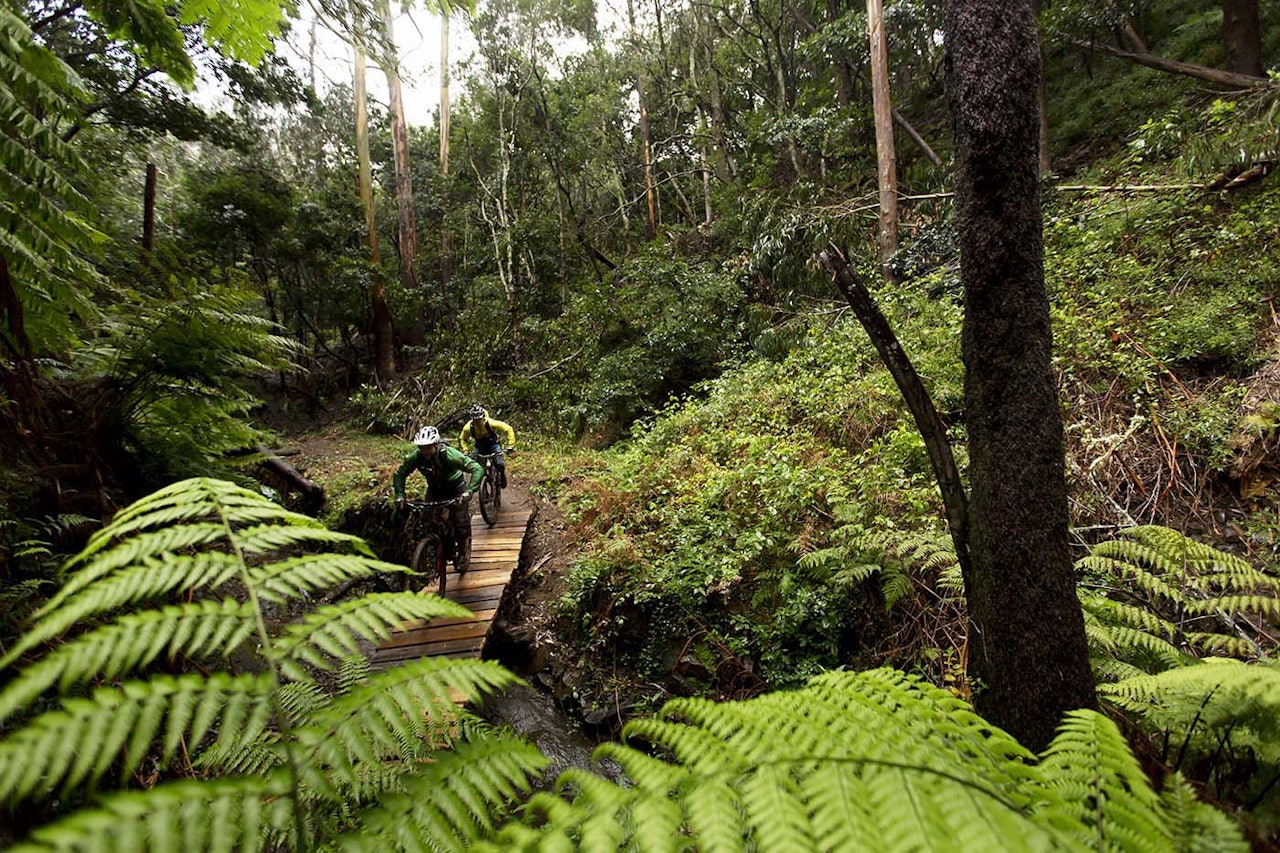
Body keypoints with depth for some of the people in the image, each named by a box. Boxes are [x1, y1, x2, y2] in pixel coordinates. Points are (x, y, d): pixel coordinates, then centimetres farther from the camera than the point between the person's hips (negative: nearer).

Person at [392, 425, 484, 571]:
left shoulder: (449, 454, -35)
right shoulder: (415, 457, -23)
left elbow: (477, 469, -38)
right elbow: (400, 474, -6)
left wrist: (469, 491, -48)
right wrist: (399, 496, -19)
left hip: (455, 488, -4)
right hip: (434, 489, 4)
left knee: (460, 523, -12)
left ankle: (463, 553, 11)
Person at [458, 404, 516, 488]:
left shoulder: (490, 423, -33)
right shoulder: (468, 427, -24)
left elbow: (508, 429, -26)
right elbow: (462, 439, -2)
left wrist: (510, 445, -30)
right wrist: (465, 450, -17)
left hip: (493, 444, -2)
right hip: (480, 447, 2)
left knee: (500, 464, -22)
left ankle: (502, 478, 9)